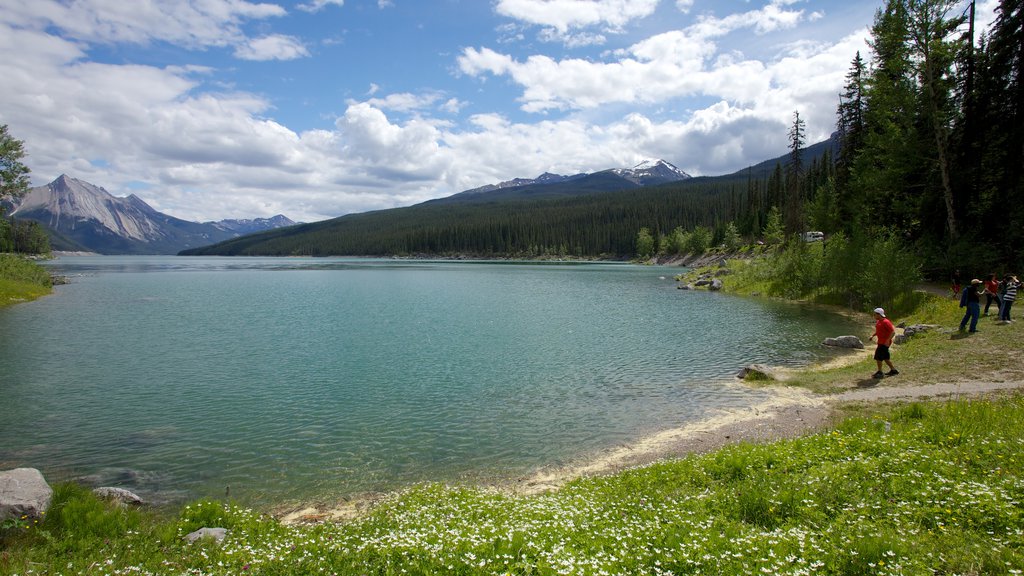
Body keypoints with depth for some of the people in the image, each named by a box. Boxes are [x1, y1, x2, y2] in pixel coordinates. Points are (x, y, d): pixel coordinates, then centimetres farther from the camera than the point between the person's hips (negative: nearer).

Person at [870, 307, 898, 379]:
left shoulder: (886, 322, -19)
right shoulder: (878, 321, 10)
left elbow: (893, 332, -20)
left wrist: (888, 340, -27)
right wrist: (872, 335, 12)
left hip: (885, 343, -9)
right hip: (881, 342, 9)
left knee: (878, 356, -7)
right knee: (885, 357, 16)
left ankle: (880, 372, 1)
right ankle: (893, 370, 27)